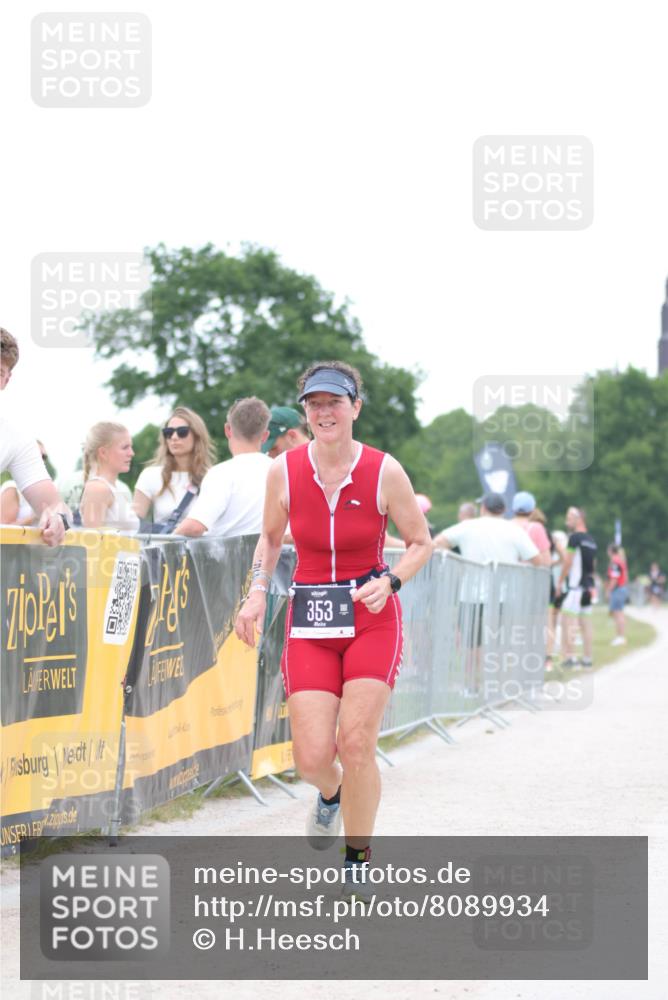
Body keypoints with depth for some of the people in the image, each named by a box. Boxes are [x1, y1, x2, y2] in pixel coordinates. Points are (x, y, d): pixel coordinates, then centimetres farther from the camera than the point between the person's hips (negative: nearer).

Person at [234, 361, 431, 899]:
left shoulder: (385, 472, -8)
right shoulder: (284, 471, -3)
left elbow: (421, 543, 3)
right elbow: (271, 537, 15)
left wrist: (388, 583, -14)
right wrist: (258, 591, 0)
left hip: (371, 618, -2)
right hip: (309, 619, 2)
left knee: (356, 743, -13)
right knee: (312, 756, -8)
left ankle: (359, 858, 10)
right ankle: (331, 794, 32)